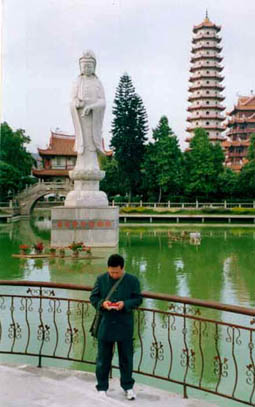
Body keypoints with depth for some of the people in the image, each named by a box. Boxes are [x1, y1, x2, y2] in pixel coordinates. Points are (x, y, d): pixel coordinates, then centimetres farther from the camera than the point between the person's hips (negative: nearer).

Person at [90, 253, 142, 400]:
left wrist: (125, 304, -18)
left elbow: (138, 299, -1)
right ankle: (102, 387, 24)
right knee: (103, 358, 9)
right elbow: (93, 297, 4)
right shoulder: (101, 279, -1)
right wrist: (102, 303, -17)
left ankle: (128, 387, 28)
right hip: (105, 324, 1)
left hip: (125, 326, -1)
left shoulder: (132, 280, -4)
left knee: (126, 357, 11)